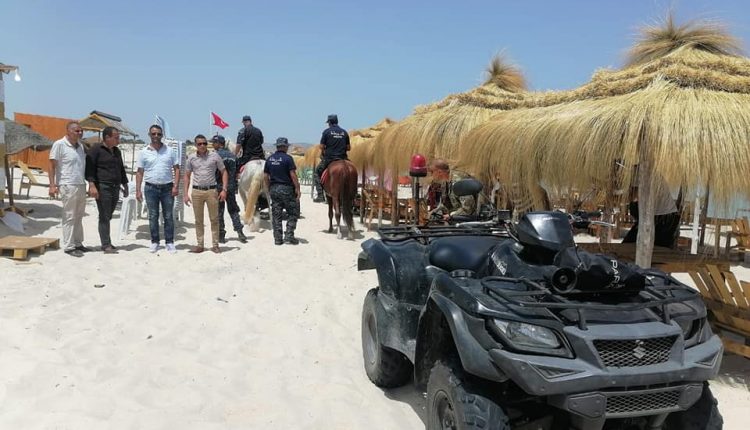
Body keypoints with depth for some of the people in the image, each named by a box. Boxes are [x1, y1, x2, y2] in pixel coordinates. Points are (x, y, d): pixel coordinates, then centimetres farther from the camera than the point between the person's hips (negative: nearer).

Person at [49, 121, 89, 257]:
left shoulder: (80, 145, 15)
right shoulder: (59, 144, -6)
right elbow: (52, 165, -8)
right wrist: (52, 185, -15)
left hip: (81, 185, 7)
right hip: (68, 186, -7)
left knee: (79, 216, 12)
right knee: (69, 217, -3)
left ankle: (78, 243, 21)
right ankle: (68, 246, 3)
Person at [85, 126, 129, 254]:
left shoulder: (116, 151, 19)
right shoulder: (96, 149, -5)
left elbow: (121, 169, 27)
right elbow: (89, 167, -12)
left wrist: (125, 185, 26)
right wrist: (92, 185, -21)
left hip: (115, 188, 7)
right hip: (102, 188, -7)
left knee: (108, 217, 11)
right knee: (104, 217, -6)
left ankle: (106, 242, 17)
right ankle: (106, 246, -5)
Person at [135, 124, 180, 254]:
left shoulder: (170, 151, 5)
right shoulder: (144, 152, 4)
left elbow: (176, 169, 4)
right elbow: (139, 172, 5)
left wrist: (176, 186, -7)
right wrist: (138, 190, -2)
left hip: (167, 188, 0)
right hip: (151, 188, 0)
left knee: (168, 217, 3)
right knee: (153, 217, 6)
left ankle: (169, 243, 10)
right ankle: (155, 242, 15)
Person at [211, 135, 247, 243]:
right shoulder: (232, 155, 9)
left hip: (219, 187, -5)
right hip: (231, 187, 5)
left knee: (219, 211, 4)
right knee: (233, 210, 13)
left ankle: (221, 235, 8)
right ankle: (240, 232, 2)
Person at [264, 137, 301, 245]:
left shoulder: (269, 159, 7)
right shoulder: (288, 158, -10)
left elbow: (265, 176, 9)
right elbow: (293, 175, -15)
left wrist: (269, 189, 17)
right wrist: (297, 189, -9)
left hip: (274, 189, 5)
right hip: (286, 189, -5)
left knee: (276, 215, 10)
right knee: (293, 213, 6)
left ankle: (277, 239, 12)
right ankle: (289, 236, 1)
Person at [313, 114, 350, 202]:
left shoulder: (327, 131, -4)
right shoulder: (344, 132, 8)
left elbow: (322, 147, -6)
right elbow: (348, 148, 8)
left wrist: (322, 154, 13)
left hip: (328, 158, -3)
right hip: (342, 158, 3)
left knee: (317, 173, 12)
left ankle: (320, 195, 1)